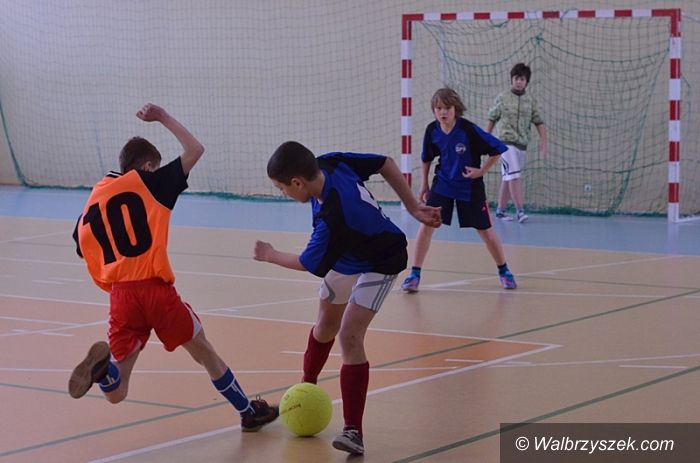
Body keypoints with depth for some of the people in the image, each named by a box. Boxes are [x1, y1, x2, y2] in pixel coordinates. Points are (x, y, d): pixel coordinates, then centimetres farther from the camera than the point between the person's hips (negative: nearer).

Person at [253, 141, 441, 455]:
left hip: (378, 265, -9)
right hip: (347, 257, 9)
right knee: (326, 326, 23)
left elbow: (308, 264, -23)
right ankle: (307, 389, 47)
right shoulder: (331, 163, -23)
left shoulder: (330, 220, -41)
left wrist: (270, 256, -4)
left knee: (349, 337, -22)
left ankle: (353, 431, -20)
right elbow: (385, 164, -9)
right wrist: (413, 207, -3)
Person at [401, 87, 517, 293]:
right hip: (442, 185, 3)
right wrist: (424, 184, 9)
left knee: (484, 230, 6)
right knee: (426, 224, -11)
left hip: (470, 187, -3)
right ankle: (415, 274, -3)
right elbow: (426, 158, 10)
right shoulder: (432, 130, -9)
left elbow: (497, 149, -13)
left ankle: (504, 270, 28)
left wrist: (481, 171, -16)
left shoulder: (469, 130, -22)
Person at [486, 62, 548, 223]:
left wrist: (543, 140, -2)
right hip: (506, 141, -4)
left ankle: (500, 210, 19)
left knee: (508, 179, 11)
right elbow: (492, 119, 7)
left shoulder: (531, 100, 8)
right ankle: (519, 210, -17)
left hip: (522, 143, 4)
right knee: (514, 176, -15)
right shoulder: (502, 98, 0)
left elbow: (539, 122, 7)